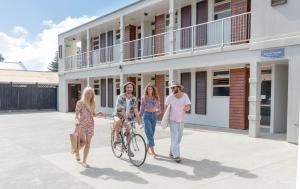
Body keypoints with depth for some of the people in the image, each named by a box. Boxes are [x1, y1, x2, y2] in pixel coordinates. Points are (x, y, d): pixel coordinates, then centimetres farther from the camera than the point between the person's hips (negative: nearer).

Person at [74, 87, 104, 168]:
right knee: (82, 142, -1)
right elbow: (76, 114, -9)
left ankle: (84, 161, 14)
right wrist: (77, 121, -26)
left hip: (90, 125, 4)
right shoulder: (80, 102, -7)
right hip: (82, 125, -4)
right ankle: (77, 152, 34)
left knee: (88, 143, 3)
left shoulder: (92, 103, 8)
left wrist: (98, 114, -5)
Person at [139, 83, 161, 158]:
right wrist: (140, 117, 6)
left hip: (154, 116, 3)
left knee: (152, 133, 9)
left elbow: (158, 106, 13)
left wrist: (158, 112, -8)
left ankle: (148, 149, 26)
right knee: (149, 133, -11)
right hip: (147, 115, -3)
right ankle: (153, 151, -13)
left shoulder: (156, 97, 6)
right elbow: (142, 108, 7)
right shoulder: (144, 98, 2)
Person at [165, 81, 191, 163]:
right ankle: (176, 155, -8)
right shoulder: (170, 97, -10)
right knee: (175, 138, -10)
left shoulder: (185, 96, -7)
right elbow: (166, 107, -1)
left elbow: (188, 107, -12)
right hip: (173, 120, -3)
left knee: (178, 138, 11)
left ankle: (172, 152, 27)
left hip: (181, 120, 3)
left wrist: (187, 108, -36)